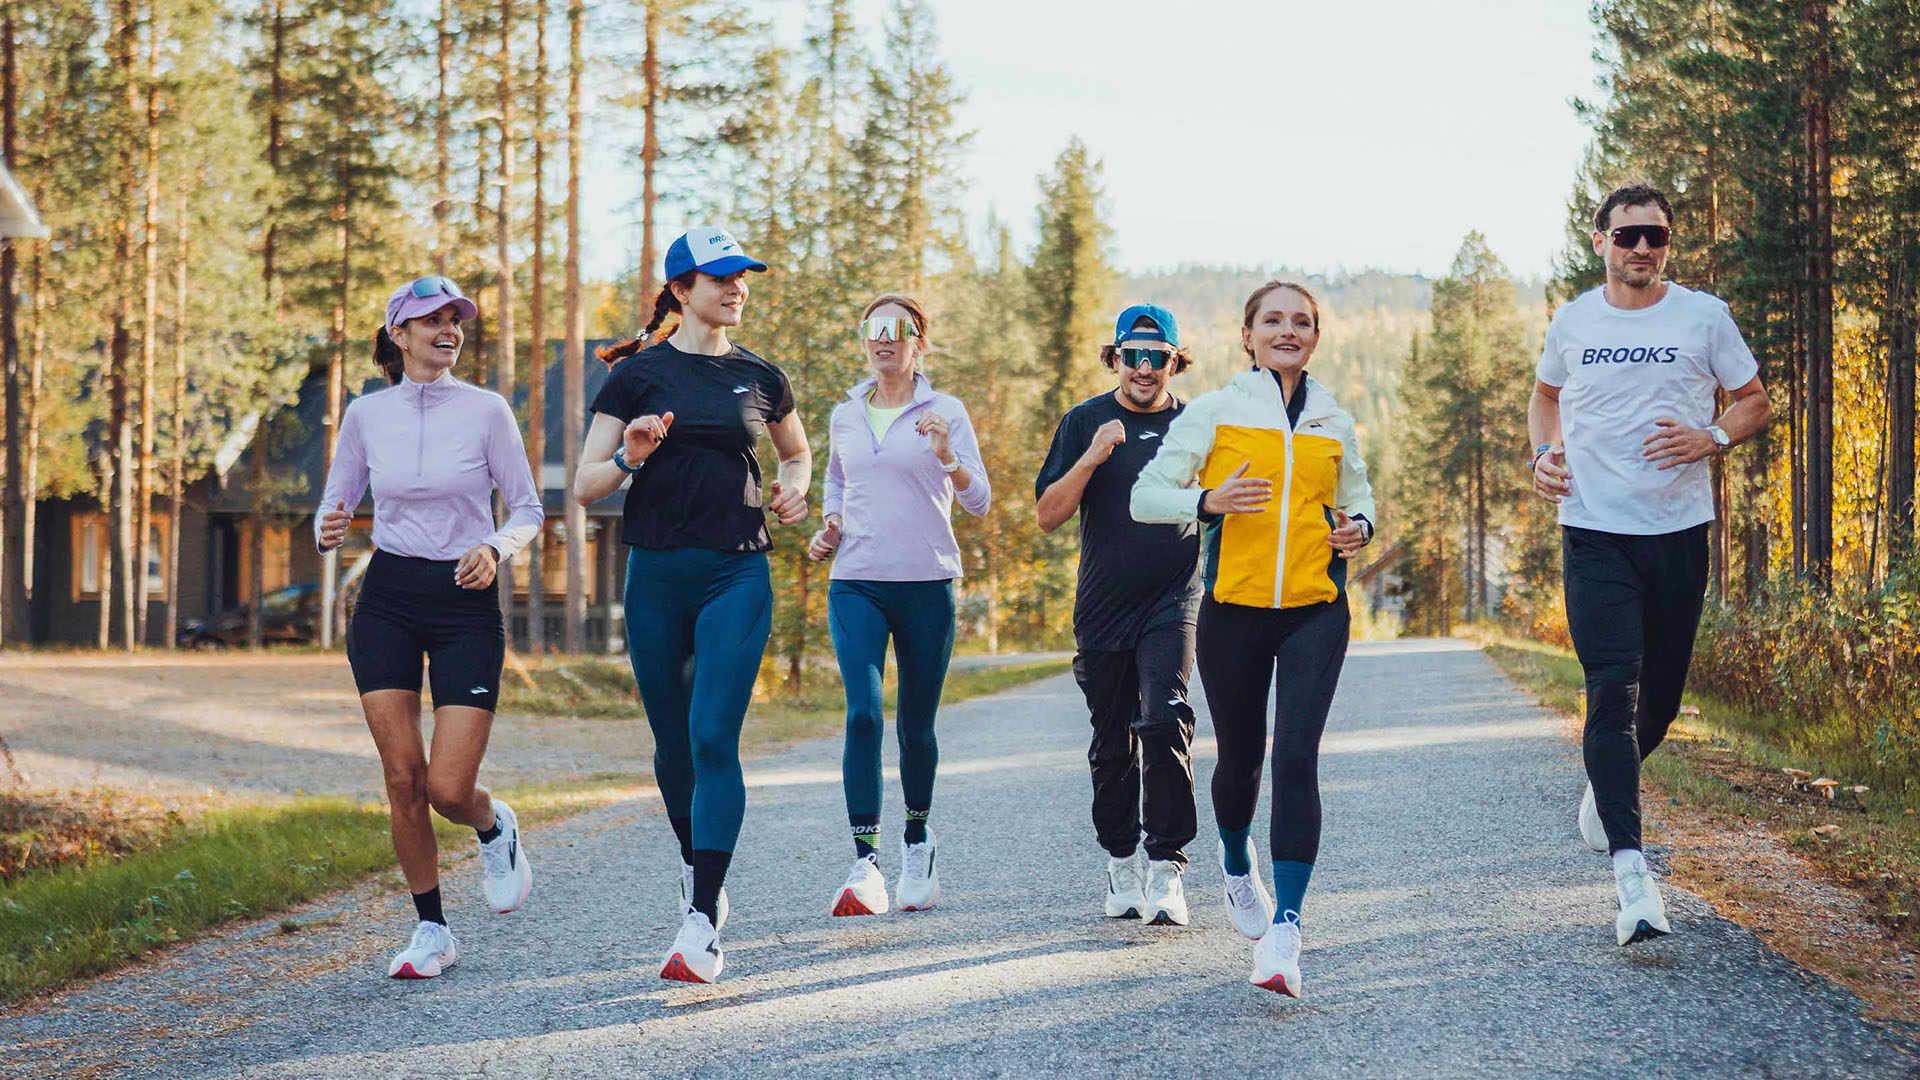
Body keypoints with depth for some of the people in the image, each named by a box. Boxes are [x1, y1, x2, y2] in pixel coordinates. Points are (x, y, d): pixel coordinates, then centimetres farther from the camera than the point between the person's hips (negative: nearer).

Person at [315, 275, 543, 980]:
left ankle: (494, 828, 27)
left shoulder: (487, 411, -3)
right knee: (403, 778, -3)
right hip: (387, 602, 2)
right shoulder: (365, 415, 3)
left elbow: (528, 510, 3)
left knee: (449, 789, -10)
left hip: (466, 603, -2)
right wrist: (327, 532, -11)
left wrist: (497, 547, -17)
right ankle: (432, 930, 12)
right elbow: (337, 503, 12)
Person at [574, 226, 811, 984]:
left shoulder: (759, 379, 9)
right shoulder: (639, 375, 2)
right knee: (673, 741, 8)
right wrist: (631, 457, -18)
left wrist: (793, 489, 7)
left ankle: (702, 925, -17)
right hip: (657, 574, 0)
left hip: (737, 573, 0)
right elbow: (585, 487, 1)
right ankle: (695, 867, 37)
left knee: (714, 738, -13)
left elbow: (796, 450, 29)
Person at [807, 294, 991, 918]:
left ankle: (917, 840, 32)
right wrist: (827, 529, 9)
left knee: (917, 724, 7)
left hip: (926, 585, -1)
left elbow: (979, 504, -6)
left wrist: (948, 458, -25)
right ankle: (865, 863, -18)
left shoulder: (945, 413, 1)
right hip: (856, 584, 1)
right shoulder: (844, 417, 11)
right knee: (863, 713, -17)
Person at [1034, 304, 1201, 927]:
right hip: (1103, 608, 1)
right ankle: (1121, 861, 26)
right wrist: (1092, 458, -18)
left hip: (1173, 601, -1)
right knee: (1113, 742, 10)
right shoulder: (1086, 421, 3)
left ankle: (1167, 866, -15)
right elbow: (1047, 515, -5)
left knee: (1164, 723, -18)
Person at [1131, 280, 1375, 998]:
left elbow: (1357, 497, 26)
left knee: (1296, 758, -13)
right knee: (1241, 757, 11)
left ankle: (1284, 928, -16)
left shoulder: (1335, 425, 11)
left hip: (1314, 610, 1)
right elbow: (1146, 495, 0)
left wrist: (1359, 529, 3)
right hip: (1234, 609, -1)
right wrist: (1209, 500, -19)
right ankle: (1237, 863, 45)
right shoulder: (1215, 413, 3)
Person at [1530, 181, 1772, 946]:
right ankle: (1631, 874, -18)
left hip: (1679, 530, 1)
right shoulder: (1573, 320, 5)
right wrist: (1544, 453, 4)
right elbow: (1545, 394, 24)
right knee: (1613, 689, -13)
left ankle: (1606, 785, 42)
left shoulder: (1703, 316, 1)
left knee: (1662, 691, 9)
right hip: (1595, 532, -1)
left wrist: (1712, 437, -11)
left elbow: (1755, 402, 10)